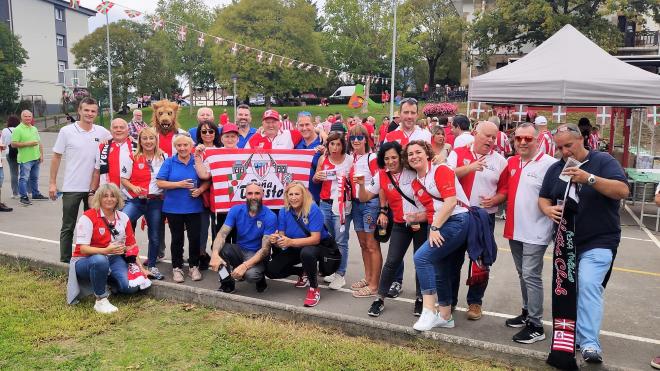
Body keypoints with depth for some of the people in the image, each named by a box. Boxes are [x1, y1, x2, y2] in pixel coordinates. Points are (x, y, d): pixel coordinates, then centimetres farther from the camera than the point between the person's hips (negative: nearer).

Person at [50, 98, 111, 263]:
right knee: (68, 227, 7)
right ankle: (65, 261, 17)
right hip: (72, 188, -2)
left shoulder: (102, 132, 1)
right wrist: (52, 183, -2)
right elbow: (56, 157, 1)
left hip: (94, 188, 2)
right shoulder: (67, 131, -4)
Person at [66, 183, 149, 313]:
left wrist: (140, 267, -3)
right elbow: (83, 248, -19)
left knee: (131, 287, -20)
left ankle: (106, 279, 13)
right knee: (100, 260, -41)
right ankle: (101, 300, -21)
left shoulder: (123, 218, 2)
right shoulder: (88, 217, -13)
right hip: (86, 260, -4)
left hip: (113, 259, 4)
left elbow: (131, 246, 6)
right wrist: (106, 250, -36)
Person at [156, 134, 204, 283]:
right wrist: (179, 184, -15)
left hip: (194, 208, 0)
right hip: (174, 208, 0)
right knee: (177, 239, 8)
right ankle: (177, 268, 21)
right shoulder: (169, 162, 1)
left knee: (195, 238, 1)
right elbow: (160, 183, -6)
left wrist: (200, 190, -16)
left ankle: (194, 266, 18)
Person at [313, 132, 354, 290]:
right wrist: (317, 177, -5)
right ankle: (331, 271, 27)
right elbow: (315, 180, 16)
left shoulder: (350, 160, -5)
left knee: (341, 241, -2)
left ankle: (340, 275, 8)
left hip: (342, 204, -4)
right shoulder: (323, 159, 5)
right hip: (325, 203, 4)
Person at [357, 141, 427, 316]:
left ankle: (420, 299, 23)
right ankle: (380, 299, 10)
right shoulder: (381, 176, -1)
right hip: (400, 224, 2)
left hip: (422, 222, -1)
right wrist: (361, 184, -18)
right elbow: (364, 198, 1)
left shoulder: (413, 172, -10)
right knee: (392, 262, -3)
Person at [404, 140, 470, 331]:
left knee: (421, 257, -21)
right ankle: (445, 316, 26)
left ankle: (429, 311, -17)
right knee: (440, 272, 12)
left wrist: (434, 228, -17)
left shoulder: (441, 170, -6)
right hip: (437, 227, 8)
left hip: (456, 221, -8)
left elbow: (451, 201, -15)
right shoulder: (416, 183, 16)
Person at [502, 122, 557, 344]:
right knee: (523, 274, 18)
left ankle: (536, 326, 5)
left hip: (535, 232, -7)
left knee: (531, 276, -5)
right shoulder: (511, 163, 9)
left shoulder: (549, 164, -13)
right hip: (514, 229, 7)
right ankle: (527, 313, 33)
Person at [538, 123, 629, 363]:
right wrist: (548, 209, -14)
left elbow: (623, 191, -18)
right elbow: (543, 198, 10)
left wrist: (589, 178, -29)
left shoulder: (603, 161, -6)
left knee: (588, 285, -20)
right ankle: (575, 336, 24)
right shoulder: (555, 169, 8)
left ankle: (590, 343, -17)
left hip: (599, 242, -5)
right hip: (566, 242, 5)